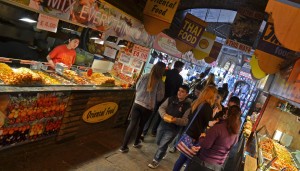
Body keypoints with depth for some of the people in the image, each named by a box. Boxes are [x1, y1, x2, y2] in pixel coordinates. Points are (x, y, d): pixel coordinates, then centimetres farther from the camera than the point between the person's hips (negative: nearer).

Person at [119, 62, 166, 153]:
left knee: (132, 124, 6)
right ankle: (136, 142, 39)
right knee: (141, 125, 20)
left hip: (137, 103, 1)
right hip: (148, 107, -1)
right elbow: (159, 98, -6)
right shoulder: (160, 83, -12)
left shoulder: (144, 77, -5)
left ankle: (124, 146, 8)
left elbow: (137, 88, 6)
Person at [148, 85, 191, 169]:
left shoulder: (188, 106, -15)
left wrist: (175, 120, -32)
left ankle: (156, 161, 25)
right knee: (158, 142, 21)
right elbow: (161, 107, -1)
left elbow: (185, 121, -16)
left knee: (163, 145, 3)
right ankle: (163, 152, 52)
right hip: (163, 124, 5)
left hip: (173, 129, -5)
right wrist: (164, 115, -21)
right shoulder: (171, 99, -1)